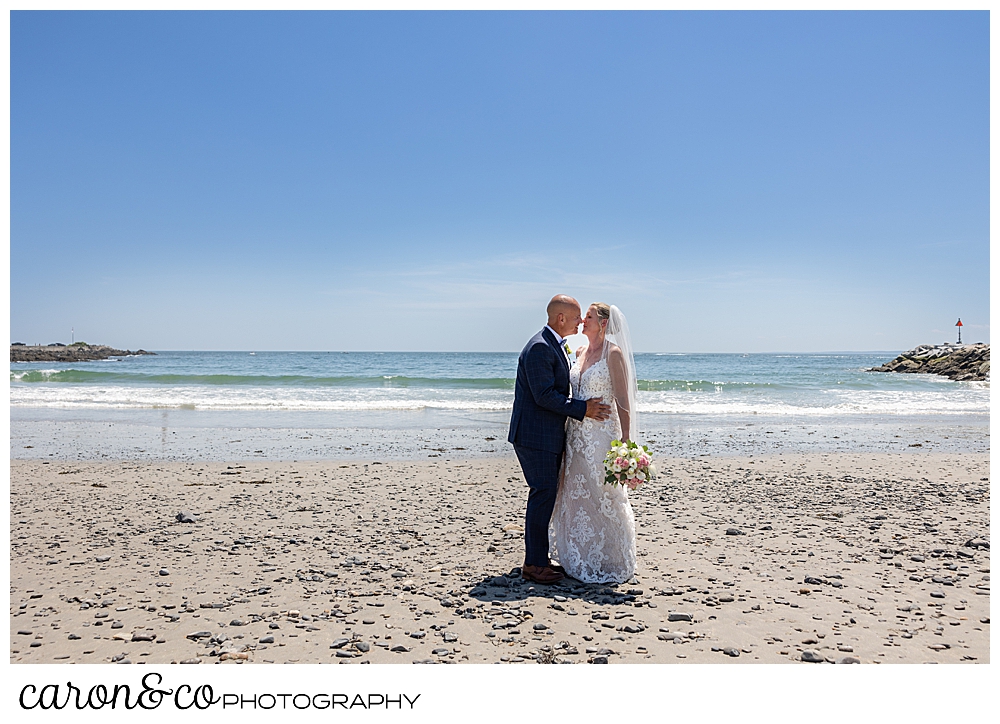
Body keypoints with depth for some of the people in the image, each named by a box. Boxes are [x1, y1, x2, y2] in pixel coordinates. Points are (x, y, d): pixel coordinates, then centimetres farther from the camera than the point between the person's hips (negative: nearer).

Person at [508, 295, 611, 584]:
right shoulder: (540, 347, -18)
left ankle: (537, 558, 23)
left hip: (550, 435, 10)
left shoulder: (558, 346, 15)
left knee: (546, 495, 14)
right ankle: (534, 564, 2)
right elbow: (544, 395, -22)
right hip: (535, 436, -10)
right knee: (543, 494, -7)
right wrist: (583, 409, -18)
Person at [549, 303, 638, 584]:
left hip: (602, 435, -8)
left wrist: (626, 442, -16)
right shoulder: (580, 352, 11)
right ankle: (582, 562, 26)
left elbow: (622, 400, -12)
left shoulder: (613, 353, -10)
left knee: (603, 498, 0)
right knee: (576, 498, 12)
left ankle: (610, 565, 15)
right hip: (577, 434, 8)